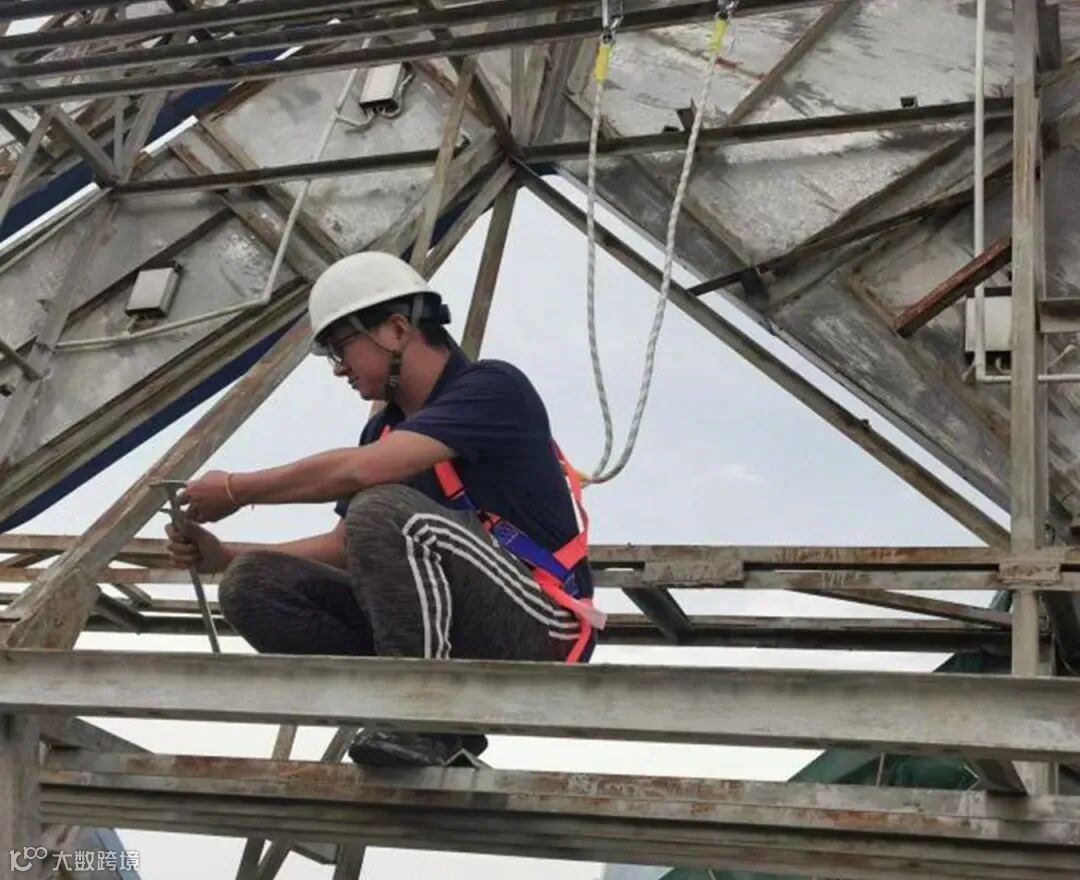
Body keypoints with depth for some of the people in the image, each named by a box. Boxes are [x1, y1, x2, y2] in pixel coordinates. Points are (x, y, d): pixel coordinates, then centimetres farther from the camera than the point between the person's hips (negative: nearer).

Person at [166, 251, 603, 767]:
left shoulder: (493, 387, -11)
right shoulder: (385, 430, 14)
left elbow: (359, 471, -23)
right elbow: (345, 547, 18)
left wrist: (238, 490, -12)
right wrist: (222, 555, 7)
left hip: (538, 631, -8)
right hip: (427, 630, 8)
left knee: (383, 509, -31)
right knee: (252, 584, -6)